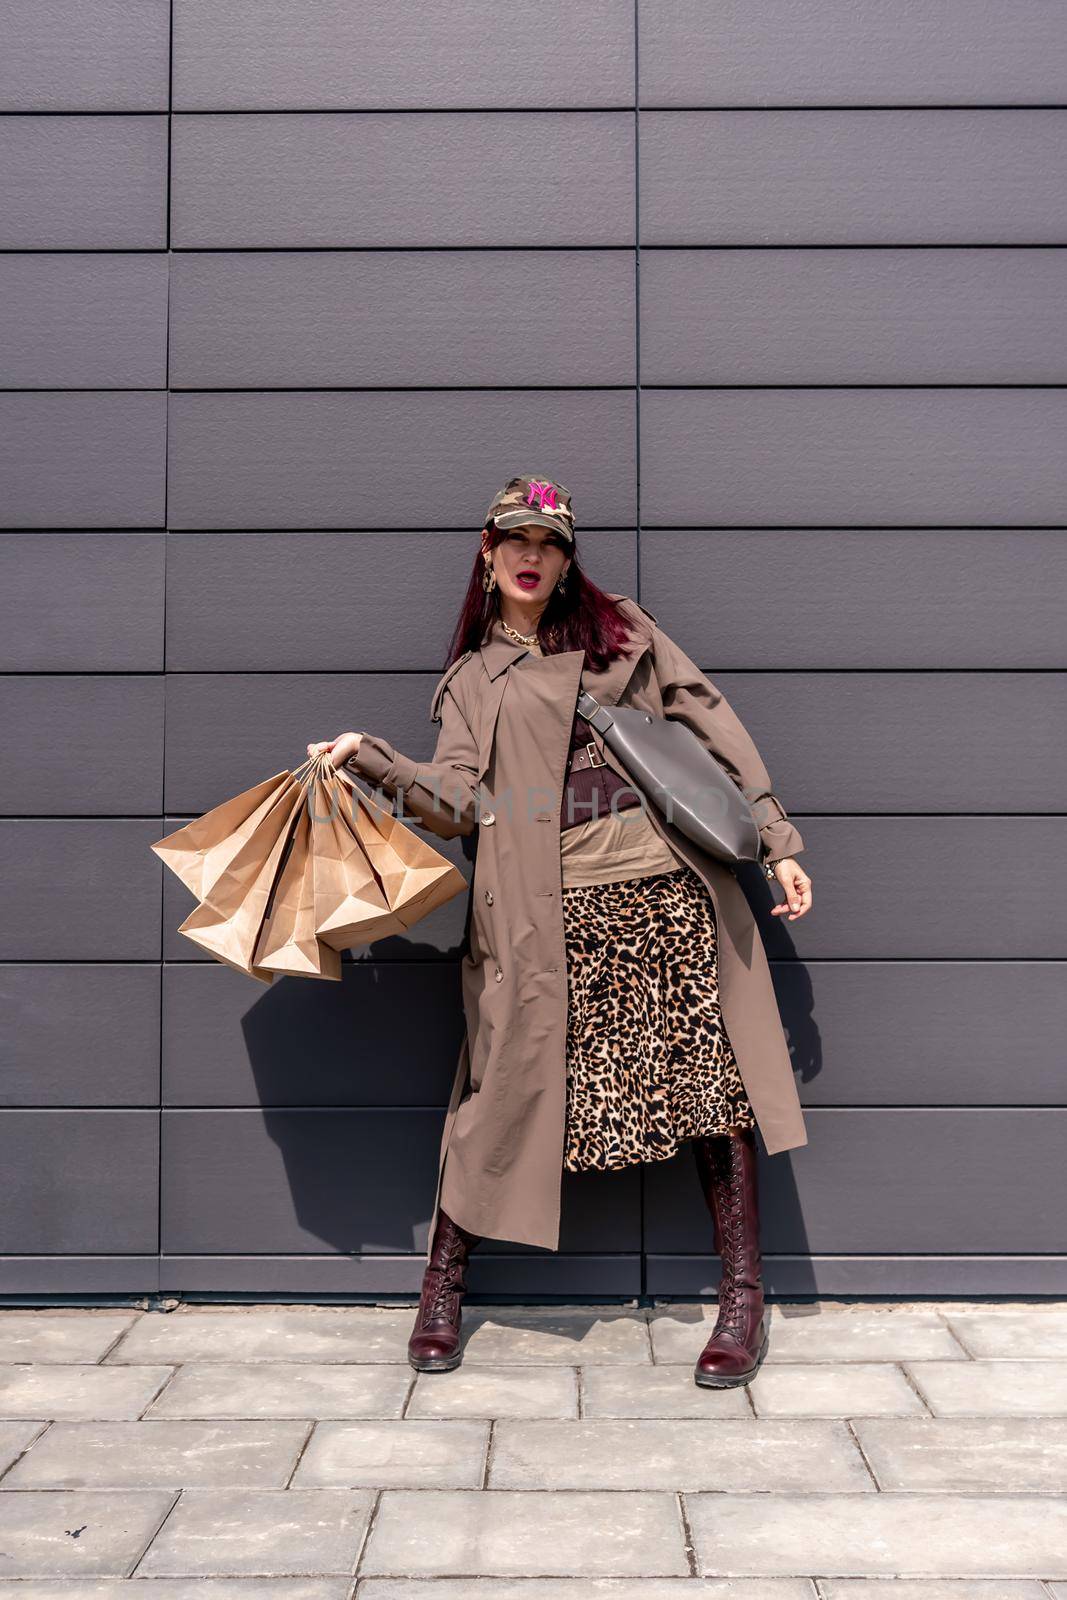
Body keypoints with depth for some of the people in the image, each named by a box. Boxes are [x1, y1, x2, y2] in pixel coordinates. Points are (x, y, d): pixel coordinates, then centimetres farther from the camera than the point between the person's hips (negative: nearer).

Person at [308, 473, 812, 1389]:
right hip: (549, 917, 0)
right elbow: (457, 802, 1)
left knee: (712, 1079, 0)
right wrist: (371, 758, -15)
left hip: (668, 895, 1)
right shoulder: (473, 679, 14)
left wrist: (777, 841, 5)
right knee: (505, 1088, -1)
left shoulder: (621, 629, 14)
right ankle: (443, 1287, 19)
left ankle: (744, 1298, 13)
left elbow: (711, 722, 11)